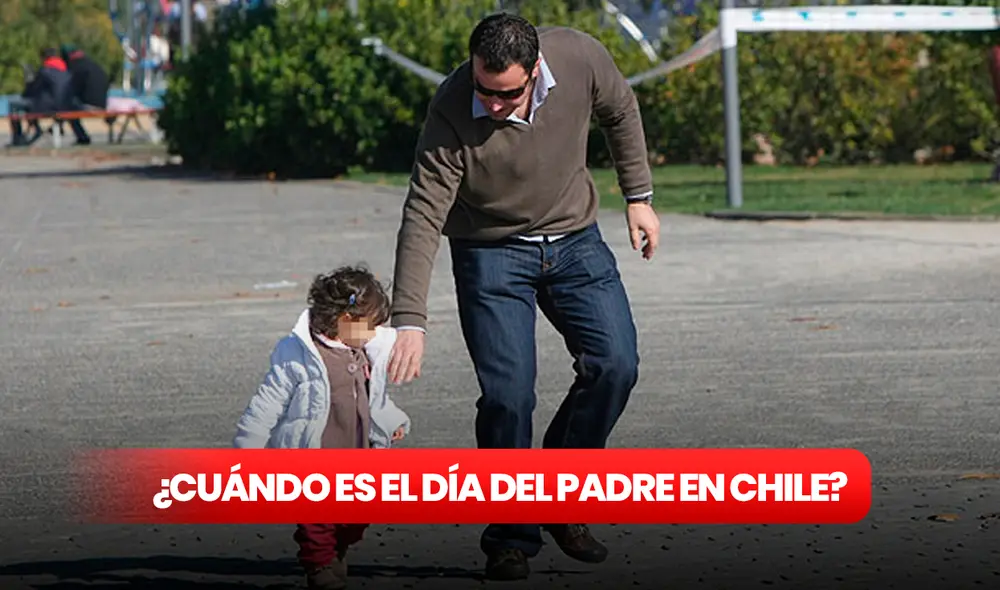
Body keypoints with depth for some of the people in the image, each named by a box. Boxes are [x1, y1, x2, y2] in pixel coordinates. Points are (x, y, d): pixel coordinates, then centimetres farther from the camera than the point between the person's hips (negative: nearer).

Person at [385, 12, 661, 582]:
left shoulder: (581, 58, -21)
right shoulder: (452, 113, -27)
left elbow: (622, 111, 3)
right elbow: (423, 218, -25)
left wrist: (639, 197, 8)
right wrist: (410, 320, -32)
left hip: (575, 240, 3)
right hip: (491, 252, -3)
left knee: (615, 365, -9)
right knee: (507, 395, -12)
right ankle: (511, 539, 3)